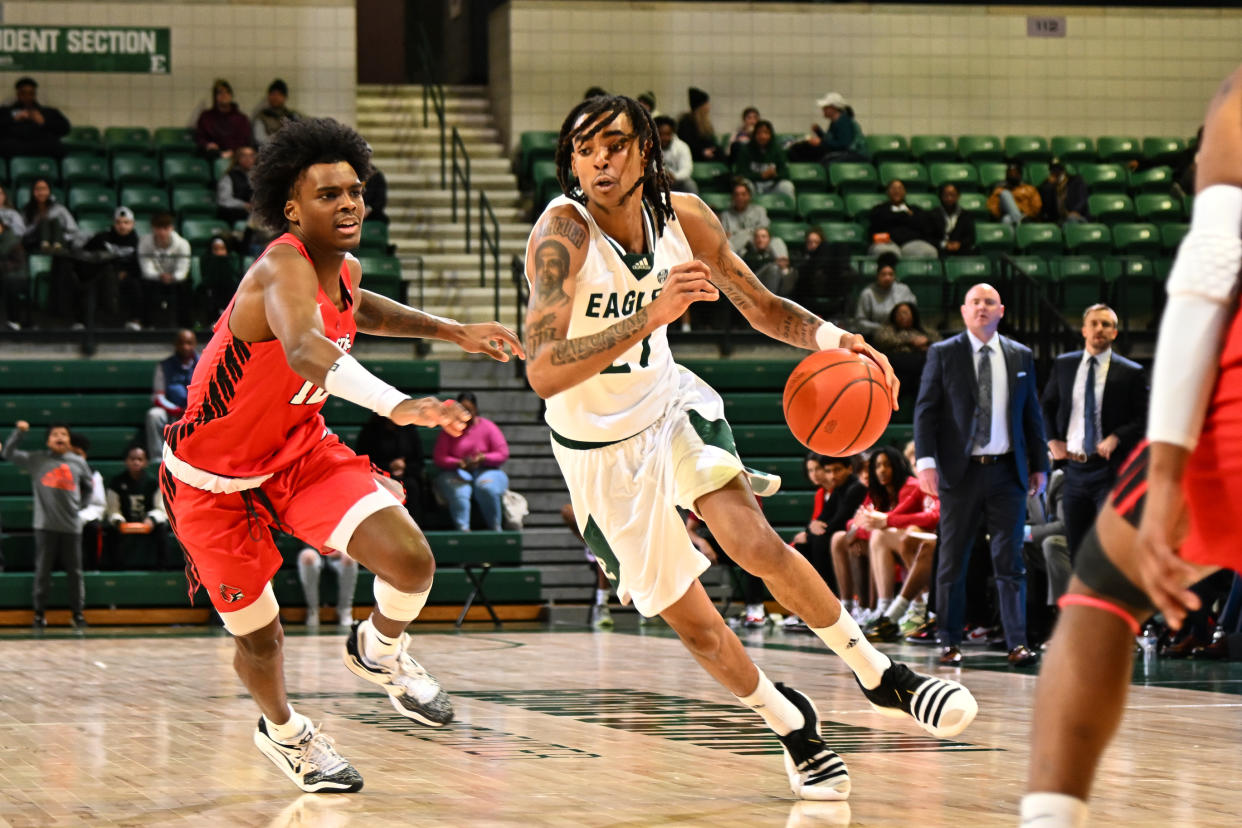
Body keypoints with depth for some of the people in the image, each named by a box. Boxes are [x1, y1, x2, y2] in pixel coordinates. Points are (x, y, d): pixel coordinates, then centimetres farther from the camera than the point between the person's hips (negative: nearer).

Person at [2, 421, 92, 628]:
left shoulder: (78, 462, 8)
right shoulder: (36, 460, 2)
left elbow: (88, 486, 23)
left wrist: (81, 503, 11)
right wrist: (19, 432, -6)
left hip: (71, 525, 2)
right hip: (45, 525, -2)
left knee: (75, 571, 5)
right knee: (42, 571, 2)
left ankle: (78, 612, 13)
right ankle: (40, 612, 11)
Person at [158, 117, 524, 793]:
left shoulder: (342, 270, -4)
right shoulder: (283, 269, -31)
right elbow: (306, 350, -55)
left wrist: (452, 331, 16)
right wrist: (396, 405, -70)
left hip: (300, 449, 6)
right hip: (213, 478, -6)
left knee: (411, 560, -17)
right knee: (259, 637, 7)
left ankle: (378, 654, 17)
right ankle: (281, 730, 41)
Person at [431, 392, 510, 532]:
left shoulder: (488, 427, 8)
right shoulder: (449, 431, 8)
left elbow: (503, 454, 0)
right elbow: (438, 458, -1)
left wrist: (482, 458, -19)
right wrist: (460, 463, -21)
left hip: (486, 471, 0)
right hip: (456, 472, 0)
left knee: (486, 488, -36)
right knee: (458, 491, -36)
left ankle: (495, 529, -31)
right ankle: (463, 529, -49)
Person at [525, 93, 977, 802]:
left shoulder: (683, 215, -11)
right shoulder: (563, 232, -27)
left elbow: (761, 305, 3)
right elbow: (542, 373, -37)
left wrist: (829, 337, -18)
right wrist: (650, 315, -47)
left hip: (670, 404, 3)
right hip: (600, 445, -3)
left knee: (755, 543, -19)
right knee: (692, 623, 0)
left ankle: (880, 674, -1)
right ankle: (794, 726, 24)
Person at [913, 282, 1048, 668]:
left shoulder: (1021, 357, 10)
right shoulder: (942, 354, 3)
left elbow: (1032, 415, 14)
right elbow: (925, 410, 0)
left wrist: (1039, 464, 10)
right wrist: (926, 460, -11)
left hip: (1007, 471, 1)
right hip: (960, 470, -1)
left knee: (1010, 559, -2)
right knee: (952, 560, 3)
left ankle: (1018, 643, -3)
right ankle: (950, 643, 9)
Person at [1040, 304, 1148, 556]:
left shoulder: (1131, 373, -2)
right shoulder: (1064, 365, 9)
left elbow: (1143, 419, -3)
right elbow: (1046, 406, 21)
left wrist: (1116, 438, -17)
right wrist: (1052, 439, 6)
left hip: (1110, 468, -4)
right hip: (1074, 467, 4)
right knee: (1075, 543, 10)